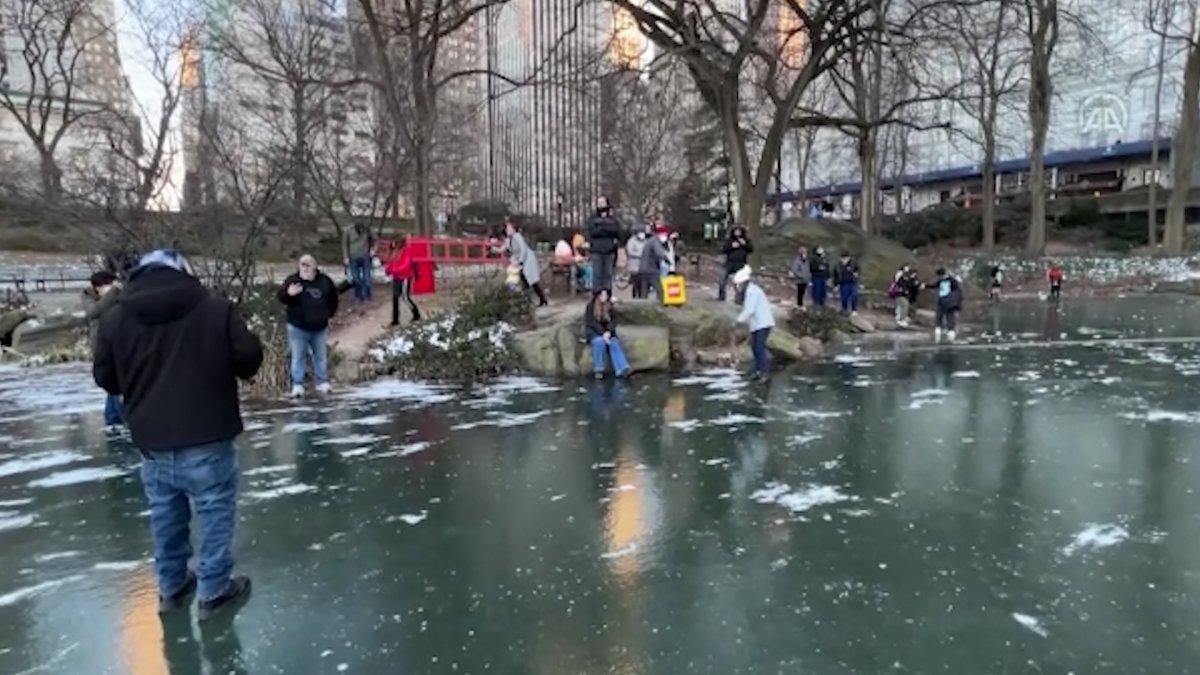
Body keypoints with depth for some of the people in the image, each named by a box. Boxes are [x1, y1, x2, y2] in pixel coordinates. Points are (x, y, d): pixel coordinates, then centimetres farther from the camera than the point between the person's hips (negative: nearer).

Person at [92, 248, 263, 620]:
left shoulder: (114, 317, 2)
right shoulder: (216, 309, -8)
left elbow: (105, 378, 8)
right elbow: (250, 358, -6)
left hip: (152, 442, 4)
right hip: (206, 439, -4)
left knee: (165, 517, 20)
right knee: (215, 514, 9)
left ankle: (172, 587, 35)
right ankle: (214, 591, 17)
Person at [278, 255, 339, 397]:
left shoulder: (325, 281, 3)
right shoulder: (293, 280, -7)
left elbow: (333, 297, 18)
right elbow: (281, 297, -20)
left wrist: (329, 313, 10)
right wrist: (288, 293, -42)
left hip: (319, 327, 3)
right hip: (298, 327, -3)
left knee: (321, 356, 12)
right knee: (298, 356, 0)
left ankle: (322, 382, 23)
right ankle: (297, 384, 7)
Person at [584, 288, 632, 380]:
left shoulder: (610, 306, 9)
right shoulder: (590, 306, -2)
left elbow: (613, 321, 0)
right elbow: (591, 322, -11)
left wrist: (608, 332, -19)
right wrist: (603, 333, -22)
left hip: (607, 332, 3)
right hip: (594, 332, -3)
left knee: (614, 342, -28)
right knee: (600, 341, -35)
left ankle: (622, 369, -44)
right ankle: (598, 370, -32)